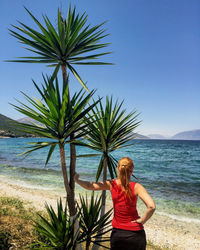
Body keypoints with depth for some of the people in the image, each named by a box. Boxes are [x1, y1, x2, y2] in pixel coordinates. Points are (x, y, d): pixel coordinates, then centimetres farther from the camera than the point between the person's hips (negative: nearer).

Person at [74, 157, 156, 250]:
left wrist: (76, 180, 8)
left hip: (117, 232, 2)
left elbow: (90, 186, -7)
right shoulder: (136, 187, -19)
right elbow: (151, 207, -30)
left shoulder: (111, 184, -12)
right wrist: (142, 220, -15)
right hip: (135, 233, -2)